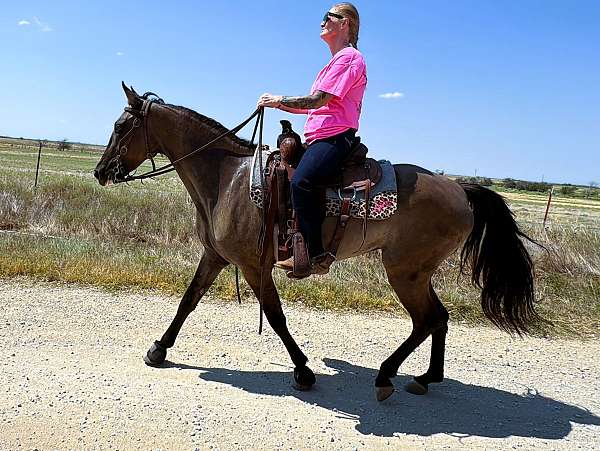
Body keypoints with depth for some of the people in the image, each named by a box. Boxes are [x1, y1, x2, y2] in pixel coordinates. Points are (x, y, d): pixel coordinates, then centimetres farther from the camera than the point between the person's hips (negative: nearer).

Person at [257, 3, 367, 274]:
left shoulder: (349, 57, -4)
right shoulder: (336, 62, 28)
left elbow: (318, 100, -13)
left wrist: (279, 100, -4)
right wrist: (279, 104, 14)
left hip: (335, 137, -11)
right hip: (319, 138, 11)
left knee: (300, 181, -32)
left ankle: (316, 256, -29)